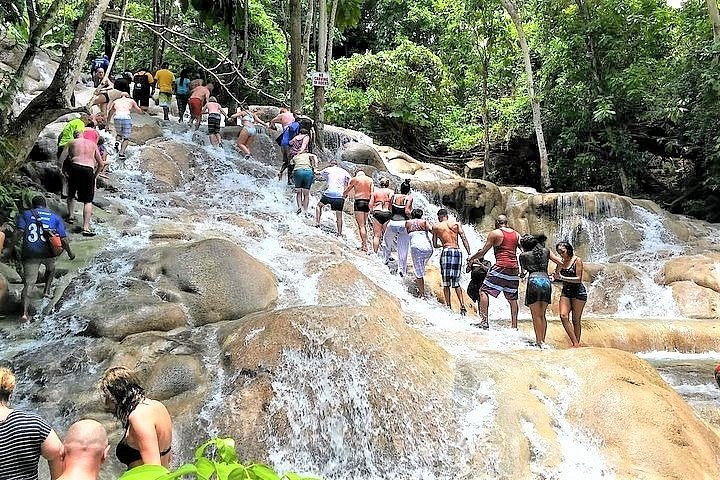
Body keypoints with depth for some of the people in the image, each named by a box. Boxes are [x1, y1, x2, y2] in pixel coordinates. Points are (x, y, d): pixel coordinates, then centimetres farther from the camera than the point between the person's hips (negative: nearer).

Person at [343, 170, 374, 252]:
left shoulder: (355, 179, 2)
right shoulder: (370, 179, 10)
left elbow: (346, 192, 10)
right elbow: (372, 194, 3)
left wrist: (344, 195, 31)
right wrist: (371, 205, 4)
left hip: (358, 201, -4)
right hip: (367, 202, 4)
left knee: (361, 225, -5)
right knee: (364, 224, 15)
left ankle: (365, 245, -12)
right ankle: (364, 243, 18)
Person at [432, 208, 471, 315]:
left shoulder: (436, 226, 10)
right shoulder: (456, 224, 13)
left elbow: (435, 244, 15)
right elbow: (464, 239, 3)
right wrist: (469, 254, 1)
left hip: (447, 251, -3)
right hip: (458, 251, 3)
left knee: (446, 282, 4)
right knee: (456, 282, 12)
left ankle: (449, 306, -1)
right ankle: (463, 305, 0)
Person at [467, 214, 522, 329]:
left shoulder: (495, 233, 0)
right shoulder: (516, 234, 15)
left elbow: (483, 252, 0)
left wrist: (471, 258, 15)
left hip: (501, 267, -6)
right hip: (514, 269, 6)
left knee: (484, 291, -2)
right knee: (512, 298, 12)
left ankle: (484, 321, -13)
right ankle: (514, 326, 14)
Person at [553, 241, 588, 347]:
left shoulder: (577, 260, -6)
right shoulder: (561, 262, 9)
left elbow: (578, 279, -12)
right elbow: (559, 277, 17)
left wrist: (562, 277, -19)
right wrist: (555, 277, -7)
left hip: (578, 292, -5)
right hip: (565, 291, 5)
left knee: (576, 320, -1)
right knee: (563, 316, -14)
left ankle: (577, 343, 10)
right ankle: (574, 343, -10)